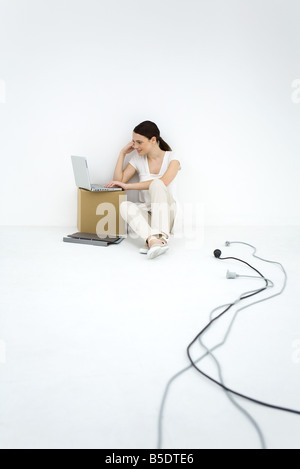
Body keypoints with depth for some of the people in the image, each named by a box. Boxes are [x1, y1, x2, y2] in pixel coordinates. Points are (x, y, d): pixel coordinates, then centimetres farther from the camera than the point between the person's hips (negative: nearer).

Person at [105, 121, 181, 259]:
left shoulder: (171, 158, -1)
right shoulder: (137, 159, 10)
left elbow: (162, 182, -20)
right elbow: (119, 181, 3)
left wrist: (127, 186, -22)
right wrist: (122, 153, 1)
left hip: (165, 213, -3)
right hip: (145, 211, 3)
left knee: (156, 183, -32)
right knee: (124, 205, -30)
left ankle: (162, 237, -44)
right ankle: (153, 240, -49)